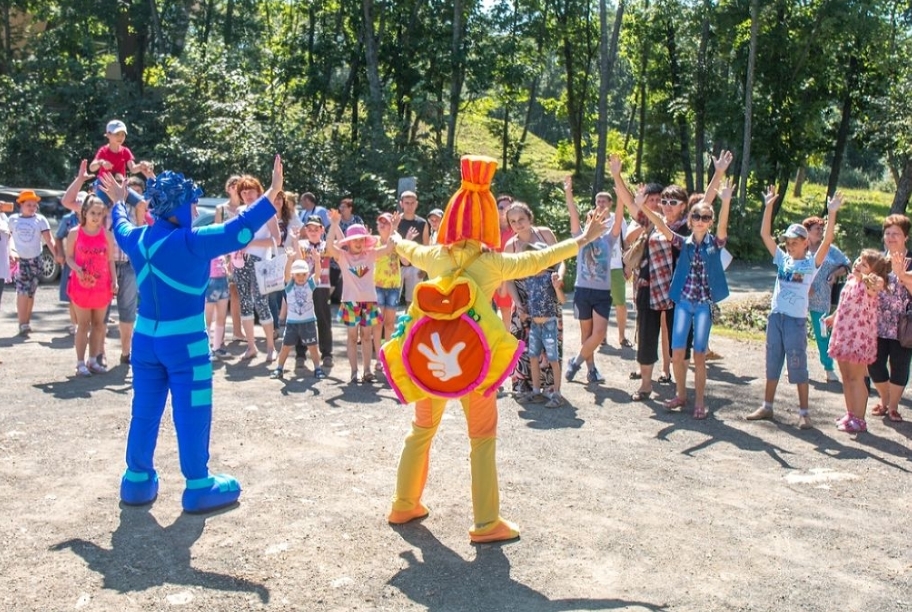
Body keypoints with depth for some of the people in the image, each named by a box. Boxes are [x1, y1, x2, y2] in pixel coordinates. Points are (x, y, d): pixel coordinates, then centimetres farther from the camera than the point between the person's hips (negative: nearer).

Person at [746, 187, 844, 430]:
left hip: (796, 320, -5)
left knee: (798, 366, -1)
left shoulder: (812, 262, -2)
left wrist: (831, 213, -24)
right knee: (772, 364, 12)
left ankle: (804, 413, 7)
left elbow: (827, 241, -16)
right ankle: (767, 406, 22)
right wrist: (769, 206, -2)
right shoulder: (783, 259, 8)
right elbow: (765, 234, 4)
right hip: (775, 317, 5)